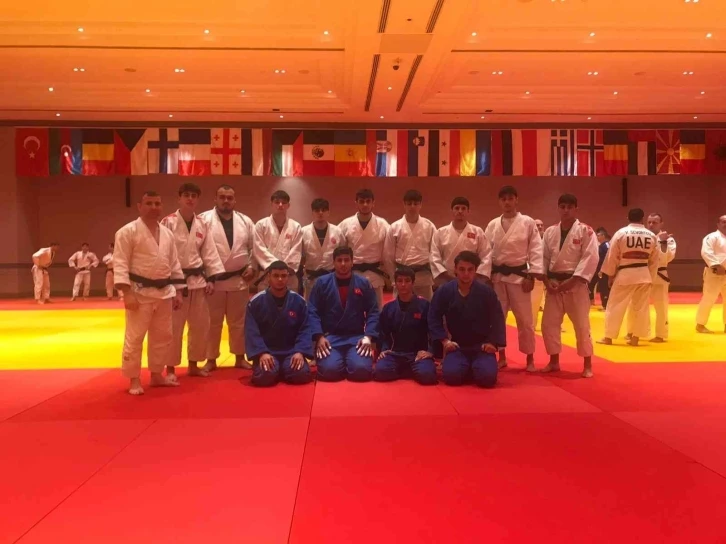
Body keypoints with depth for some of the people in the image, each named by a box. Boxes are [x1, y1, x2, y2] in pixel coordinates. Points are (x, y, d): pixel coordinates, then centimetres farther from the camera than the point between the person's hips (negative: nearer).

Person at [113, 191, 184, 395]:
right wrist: (127, 293, -19)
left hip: (164, 293, 6)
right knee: (134, 337, -1)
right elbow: (120, 264, -12)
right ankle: (134, 379, 13)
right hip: (140, 292, -6)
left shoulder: (167, 233, 10)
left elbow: (174, 264, 14)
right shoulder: (128, 231, -8)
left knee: (163, 336, 14)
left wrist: (178, 291, 10)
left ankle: (156, 375, 28)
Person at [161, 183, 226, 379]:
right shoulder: (168, 222, -7)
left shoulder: (202, 224, 7)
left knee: (201, 325, 11)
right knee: (173, 326, 0)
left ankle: (193, 365, 26)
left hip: (197, 280, 5)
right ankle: (170, 368, 15)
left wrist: (211, 278, 2)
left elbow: (209, 252, 8)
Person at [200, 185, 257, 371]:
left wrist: (252, 267, 1)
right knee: (212, 322, 7)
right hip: (212, 279, -3)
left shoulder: (245, 221, 6)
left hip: (239, 280, 3)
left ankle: (240, 357, 26)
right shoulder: (203, 220, -6)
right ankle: (211, 360, 20)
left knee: (239, 321, 13)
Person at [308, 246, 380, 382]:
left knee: (361, 370, -23)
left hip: (357, 337, 1)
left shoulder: (364, 283, 6)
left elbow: (373, 312, 4)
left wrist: (368, 336, -10)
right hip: (329, 337, -1)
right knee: (329, 370, -25)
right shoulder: (322, 282, 4)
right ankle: (340, 359, 12)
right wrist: (319, 336, -13)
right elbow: (313, 312, 0)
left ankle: (348, 359, 13)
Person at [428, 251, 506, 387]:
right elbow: (434, 318, 0)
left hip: (481, 346, 0)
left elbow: (497, 320, 0)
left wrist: (492, 342, -9)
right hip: (457, 346, 1)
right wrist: (444, 340, -9)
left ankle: (475, 367, 16)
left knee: (487, 377, -22)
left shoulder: (487, 292, -8)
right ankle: (467, 368, 15)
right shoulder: (444, 291, -7)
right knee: (451, 375, -22)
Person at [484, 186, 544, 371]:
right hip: (497, 276, 3)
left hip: (519, 275, -3)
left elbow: (536, 250, -4)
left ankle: (530, 359, 17)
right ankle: (502, 357, 22)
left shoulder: (528, 223, -2)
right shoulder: (492, 225, 7)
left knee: (524, 319, 2)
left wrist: (532, 275, -11)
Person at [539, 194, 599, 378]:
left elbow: (590, 258, -12)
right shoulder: (550, 232, 8)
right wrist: (547, 280, -5)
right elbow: (544, 258, 9)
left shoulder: (585, 231, -5)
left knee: (582, 325, -1)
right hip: (554, 284, 4)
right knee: (549, 323, 6)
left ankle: (587, 364, 15)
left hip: (576, 284, -4)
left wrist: (572, 280, -18)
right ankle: (554, 361, 22)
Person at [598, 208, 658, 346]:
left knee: (615, 306, 4)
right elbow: (654, 260, 9)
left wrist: (610, 275, 6)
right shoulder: (651, 236, 4)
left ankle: (608, 337, 9)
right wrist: (651, 278, 18)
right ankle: (635, 337, 15)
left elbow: (612, 256, -4)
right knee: (641, 308, 11)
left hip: (625, 274, -3)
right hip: (644, 274, 3)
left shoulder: (621, 233, -7)